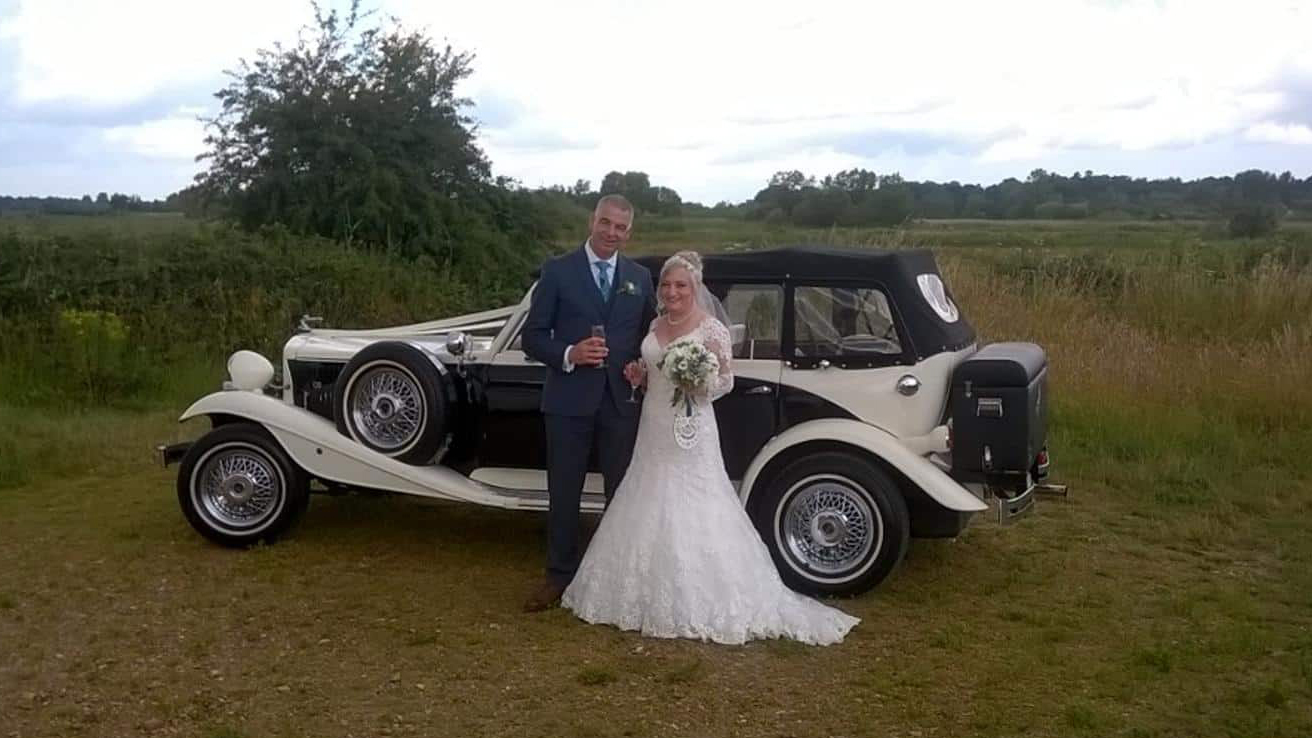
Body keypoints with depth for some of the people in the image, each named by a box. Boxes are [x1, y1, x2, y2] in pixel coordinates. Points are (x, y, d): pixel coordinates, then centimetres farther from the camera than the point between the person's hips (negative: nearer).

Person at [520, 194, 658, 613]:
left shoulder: (640, 277, 9)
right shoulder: (557, 271, -1)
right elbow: (533, 337, -2)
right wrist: (568, 354, -20)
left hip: (622, 401, 3)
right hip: (569, 400, -2)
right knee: (564, 493, 6)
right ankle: (560, 576, 19)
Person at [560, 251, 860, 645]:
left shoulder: (711, 328, -11)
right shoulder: (657, 324, 10)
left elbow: (726, 380, -10)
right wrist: (639, 375, 1)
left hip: (690, 432, -7)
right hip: (654, 430, 7)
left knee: (690, 515, -5)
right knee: (650, 511, 13)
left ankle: (696, 604, 5)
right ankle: (652, 595, 26)